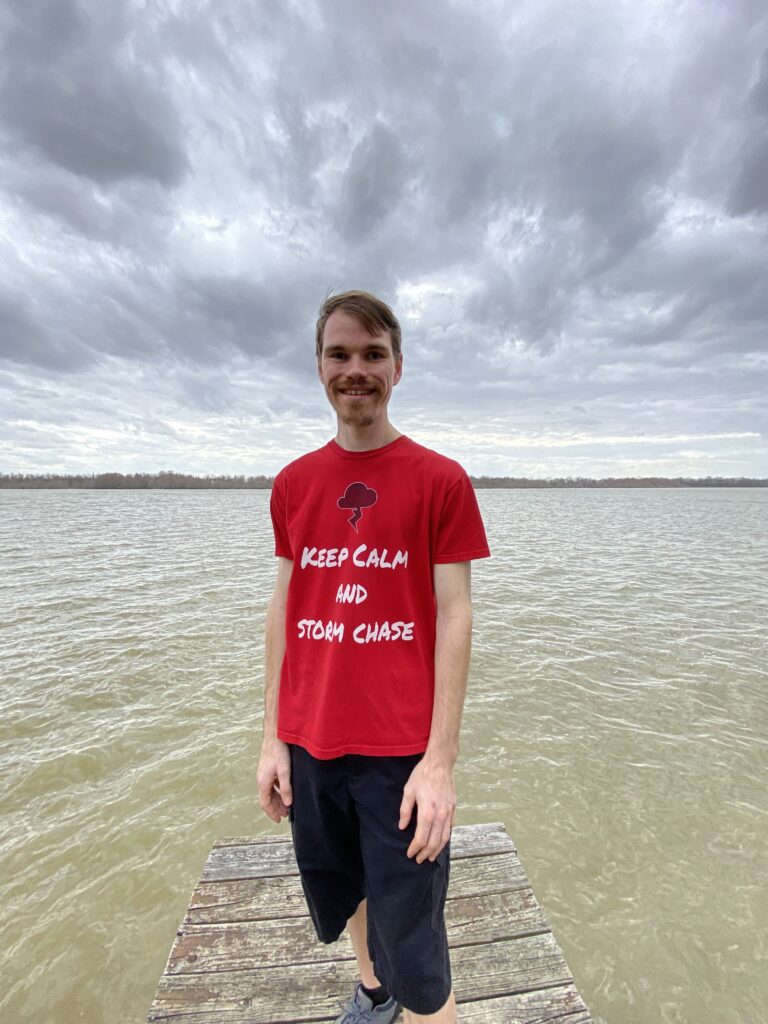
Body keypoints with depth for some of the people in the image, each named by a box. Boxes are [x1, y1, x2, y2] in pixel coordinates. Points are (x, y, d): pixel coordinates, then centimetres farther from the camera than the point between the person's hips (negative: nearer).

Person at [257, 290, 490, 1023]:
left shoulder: (441, 480, -9)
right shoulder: (292, 484, 3)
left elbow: (453, 618, -10)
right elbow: (284, 610, 5)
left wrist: (441, 760, -11)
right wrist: (273, 738, 5)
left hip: (401, 749, -4)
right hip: (309, 744, 5)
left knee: (412, 942, 10)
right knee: (342, 894, 26)